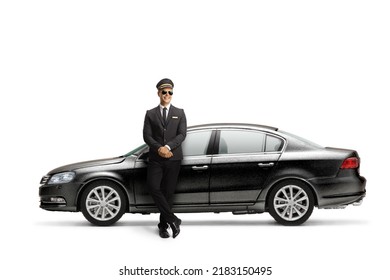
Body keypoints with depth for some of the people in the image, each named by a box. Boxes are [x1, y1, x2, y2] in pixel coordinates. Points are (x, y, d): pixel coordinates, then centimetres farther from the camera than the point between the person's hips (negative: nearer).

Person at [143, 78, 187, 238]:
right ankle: (172, 220, -10)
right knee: (153, 187, -17)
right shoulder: (150, 114, 10)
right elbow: (147, 136, 0)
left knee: (168, 192, 2)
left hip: (173, 159, 0)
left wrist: (167, 147, -16)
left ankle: (163, 225, 14)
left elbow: (182, 134, -2)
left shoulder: (179, 113, 9)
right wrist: (159, 149, -16)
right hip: (155, 159, 0)